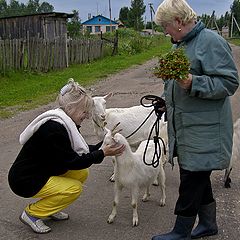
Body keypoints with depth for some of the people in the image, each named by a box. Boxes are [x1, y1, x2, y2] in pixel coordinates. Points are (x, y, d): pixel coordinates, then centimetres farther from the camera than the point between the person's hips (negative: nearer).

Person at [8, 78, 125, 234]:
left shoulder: (65, 122, 1)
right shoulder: (53, 128, -29)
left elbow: (83, 150, 6)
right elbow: (72, 162, -25)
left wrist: (105, 144, -7)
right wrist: (103, 153, -22)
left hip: (44, 171, 10)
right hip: (25, 180, -9)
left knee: (82, 173, 2)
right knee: (75, 188, -16)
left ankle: (50, 208, 16)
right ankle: (31, 213, -1)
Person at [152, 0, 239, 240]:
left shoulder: (211, 41, -14)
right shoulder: (179, 43, 13)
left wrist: (193, 83, -29)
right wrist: (167, 101, 19)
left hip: (203, 129, -9)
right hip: (184, 127, 9)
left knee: (192, 178, 0)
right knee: (199, 177, 17)